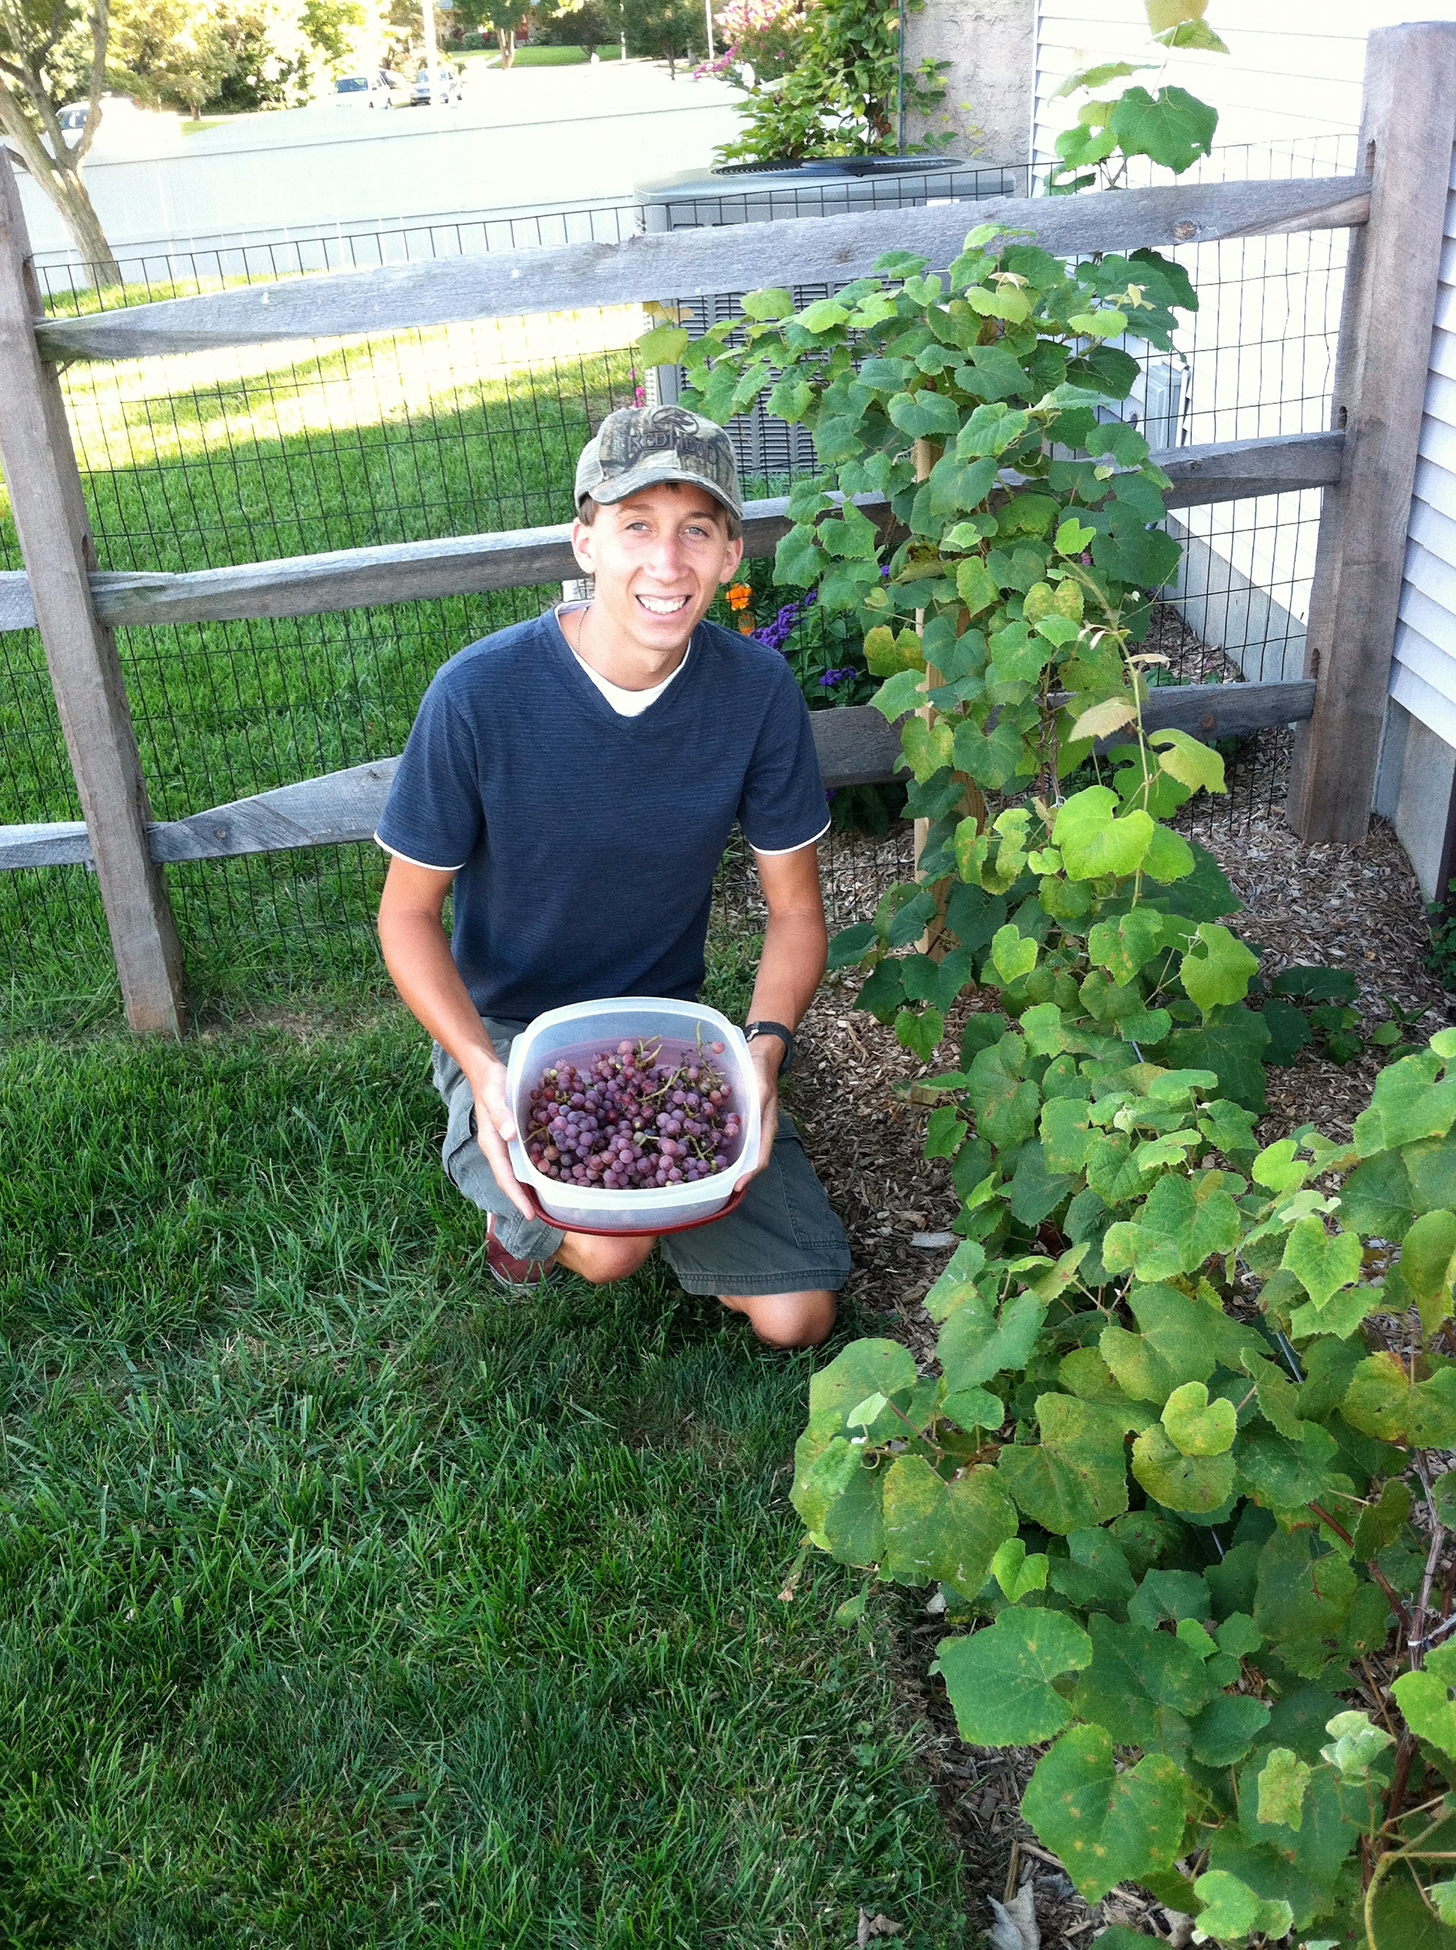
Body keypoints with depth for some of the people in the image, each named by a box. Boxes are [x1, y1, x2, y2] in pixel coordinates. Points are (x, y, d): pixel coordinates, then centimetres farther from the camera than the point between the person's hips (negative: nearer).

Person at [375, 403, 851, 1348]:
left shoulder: (757, 689, -13)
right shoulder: (480, 693, -22)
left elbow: (796, 909, -4)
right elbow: (408, 913, -11)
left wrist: (763, 1049, -22)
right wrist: (484, 1071, -26)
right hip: (506, 1029, -3)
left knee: (798, 1317, -2)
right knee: (608, 1245, -31)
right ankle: (525, 1205, 6)